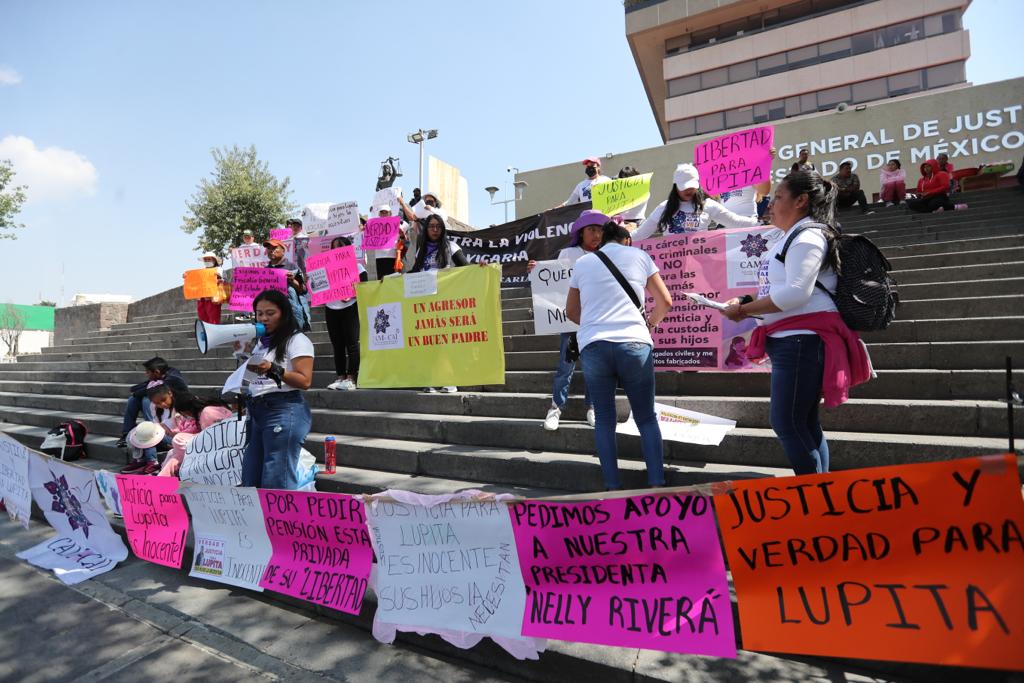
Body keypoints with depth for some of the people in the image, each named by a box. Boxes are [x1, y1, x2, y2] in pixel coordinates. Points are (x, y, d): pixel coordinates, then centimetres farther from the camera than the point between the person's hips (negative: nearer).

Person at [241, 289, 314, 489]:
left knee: (277, 483, -9)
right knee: (249, 481, 6)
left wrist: (274, 369, -21)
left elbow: (305, 381, -12)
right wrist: (243, 355, 10)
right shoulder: (260, 342, 20)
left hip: (284, 411, -8)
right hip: (256, 411, 8)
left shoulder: (297, 341, -3)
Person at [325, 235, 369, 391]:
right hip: (331, 309, 5)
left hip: (349, 308, -5)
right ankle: (340, 377, 12)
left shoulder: (356, 266, 3)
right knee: (337, 344, 6)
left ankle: (351, 378, -4)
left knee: (351, 343, -6)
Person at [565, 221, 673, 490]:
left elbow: (571, 311, 24)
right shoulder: (639, 255, 13)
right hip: (634, 344, -1)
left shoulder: (582, 262, 17)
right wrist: (650, 324, 30)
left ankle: (612, 487, 8)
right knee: (646, 418, 10)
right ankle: (657, 483, 5)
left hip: (593, 347, 1)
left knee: (604, 420, 10)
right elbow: (665, 301, 13)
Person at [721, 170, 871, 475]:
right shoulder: (793, 237, 21)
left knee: (786, 423, -8)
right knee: (804, 424, 14)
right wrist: (746, 301, 6)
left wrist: (743, 310, -17)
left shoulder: (808, 235, -11)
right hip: (790, 341, 11)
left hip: (803, 340, -11)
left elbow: (795, 292, -23)